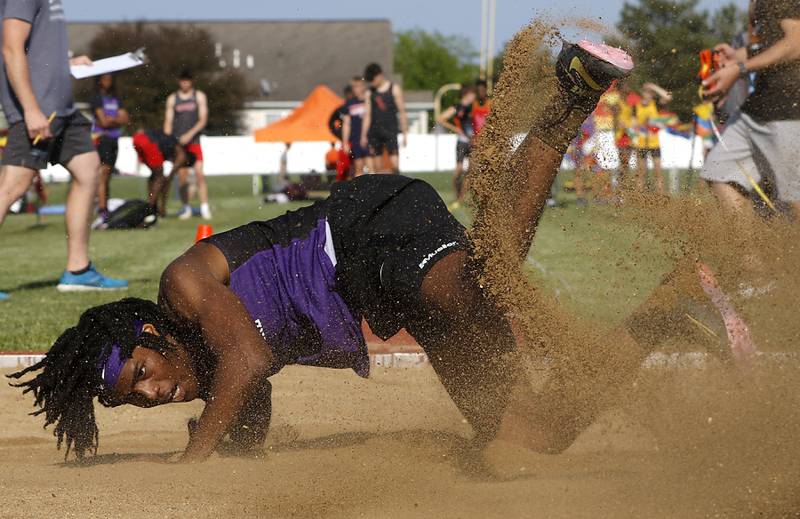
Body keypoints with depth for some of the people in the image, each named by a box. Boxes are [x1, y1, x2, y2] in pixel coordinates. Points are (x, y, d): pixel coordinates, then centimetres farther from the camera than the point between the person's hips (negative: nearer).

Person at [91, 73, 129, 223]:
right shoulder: (97, 98, -2)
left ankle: (105, 208, 5)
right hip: (102, 138, -7)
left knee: (108, 176, 5)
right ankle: (102, 210, -19)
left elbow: (125, 119, 10)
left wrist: (111, 120, -4)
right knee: (103, 175, -14)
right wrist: (117, 119, 3)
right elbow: (103, 121, -10)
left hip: (114, 139, 7)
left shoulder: (115, 99, 18)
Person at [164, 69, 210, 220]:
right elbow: (168, 121, 8)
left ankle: (204, 207, -15)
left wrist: (190, 134, -14)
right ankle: (186, 207, 7)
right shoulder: (172, 99, 10)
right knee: (182, 176, -2)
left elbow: (203, 119, -1)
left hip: (194, 141, -2)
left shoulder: (199, 96, 7)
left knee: (199, 173, -13)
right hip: (178, 142, 2)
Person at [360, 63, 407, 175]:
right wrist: (363, 135, 6)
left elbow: (402, 112, 3)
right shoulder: (369, 93, 11)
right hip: (374, 132, 3)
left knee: (394, 163, -12)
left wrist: (405, 133, -2)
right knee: (375, 167, 1)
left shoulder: (394, 89, 4)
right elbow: (367, 115, 12)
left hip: (390, 131, -3)